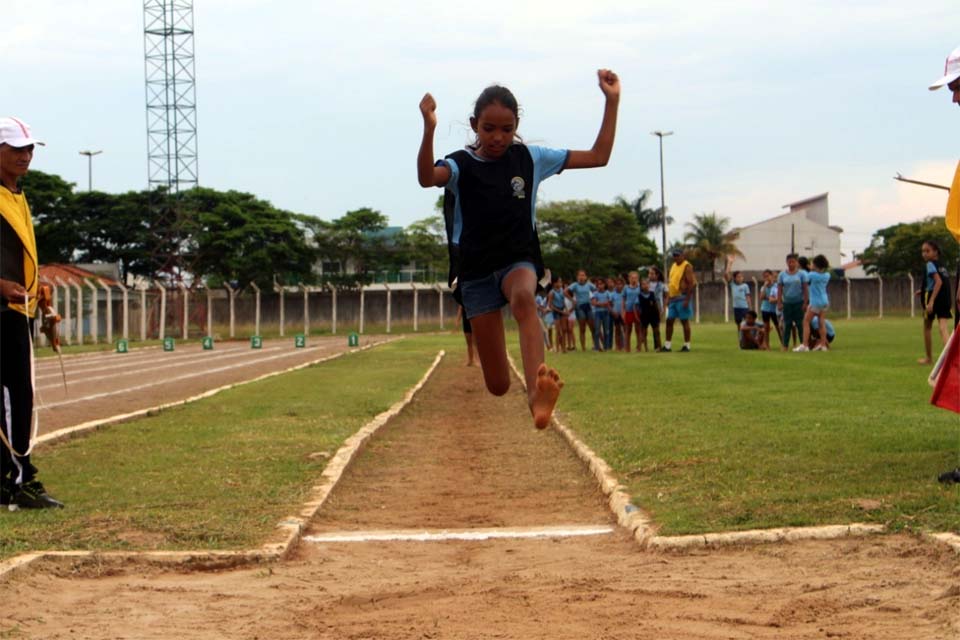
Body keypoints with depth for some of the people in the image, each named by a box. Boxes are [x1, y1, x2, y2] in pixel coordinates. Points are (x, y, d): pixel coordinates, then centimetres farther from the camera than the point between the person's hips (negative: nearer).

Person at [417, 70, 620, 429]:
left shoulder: (530, 159, 4)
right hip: (476, 271, 0)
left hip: (519, 260, 0)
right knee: (498, 385, -7)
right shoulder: (461, 165, -4)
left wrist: (611, 101, -3)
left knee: (524, 298, -40)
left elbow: (598, 156, 6)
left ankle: (537, 392, -62)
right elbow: (426, 178, -29)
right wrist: (429, 130, -45)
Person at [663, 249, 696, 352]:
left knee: (684, 321, -3)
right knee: (669, 321, 6)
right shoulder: (673, 266, 16)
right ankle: (667, 345, 10)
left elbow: (691, 283, -16)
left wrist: (687, 300, -21)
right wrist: (669, 298, 19)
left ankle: (687, 345, 3)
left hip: (682, 298, -8)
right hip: (673, 298, 8)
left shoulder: (687, 267, -10)